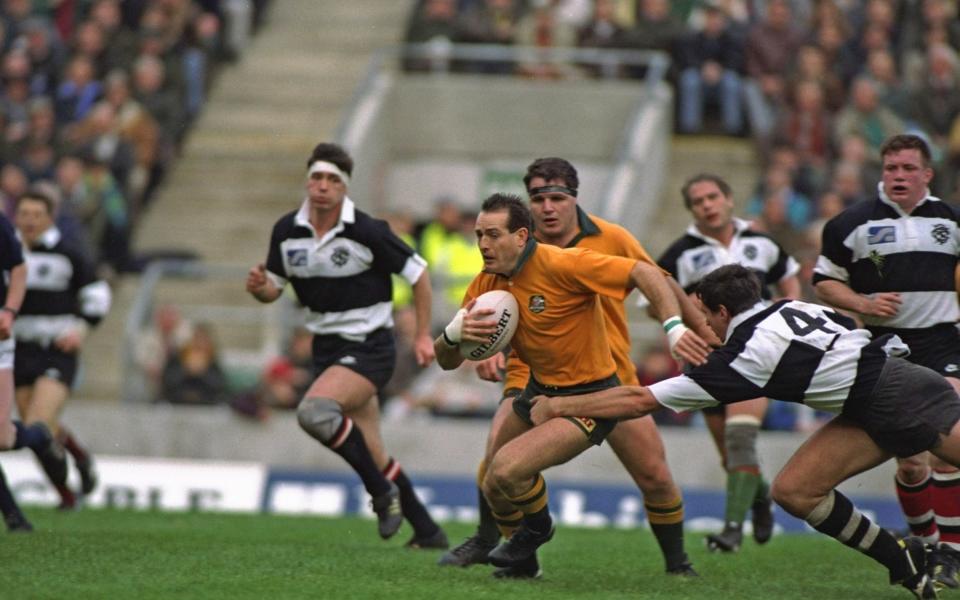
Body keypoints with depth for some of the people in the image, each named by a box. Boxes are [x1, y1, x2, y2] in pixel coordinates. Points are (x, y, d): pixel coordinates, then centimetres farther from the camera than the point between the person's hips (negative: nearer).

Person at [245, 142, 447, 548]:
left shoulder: (367, 232, -16)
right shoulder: (287, 231, -1)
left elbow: (418, 273, -5)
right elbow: (275, 287, 9)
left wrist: (423, 335, -3)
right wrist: (259, 287, -15)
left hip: (369, 348, -6)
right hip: (326, 346, 6)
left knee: (314, 411, -29)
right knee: (373, 457, 8)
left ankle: (382, 491, -11)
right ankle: (427, 530, 23)